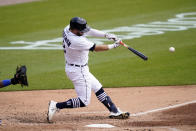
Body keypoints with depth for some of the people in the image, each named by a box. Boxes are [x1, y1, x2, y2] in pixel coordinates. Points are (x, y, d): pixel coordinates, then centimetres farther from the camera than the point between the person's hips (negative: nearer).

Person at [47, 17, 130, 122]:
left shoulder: (67, 29, -8)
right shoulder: (77, 41, -33)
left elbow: (89, 31, 1)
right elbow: (96, 48, -20)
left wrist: (106, 35, -8)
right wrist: (113, 46, -7)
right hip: (78, 71, -10)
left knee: (98, 89, 18)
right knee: (84, 101, -4)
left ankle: (114, 112, 25)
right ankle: (56, 106, -5)